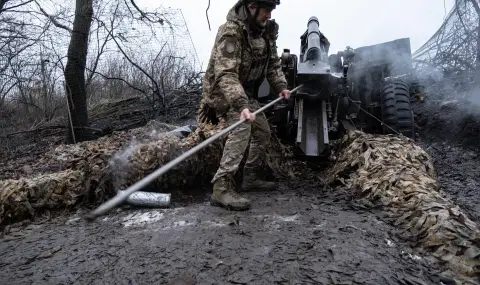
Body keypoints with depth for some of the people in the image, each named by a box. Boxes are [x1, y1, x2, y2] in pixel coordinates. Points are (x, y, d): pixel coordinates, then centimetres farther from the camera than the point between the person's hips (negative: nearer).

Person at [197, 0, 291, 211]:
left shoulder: (266, 30, 2)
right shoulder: (231, 31, -25)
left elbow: (273, 62, 10)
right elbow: (225, 75, -36)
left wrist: (280, 86, -7)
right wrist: (241, 105, -49)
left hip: (246, 92, 9)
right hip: (223, 92, -9)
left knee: (263, 131, 13)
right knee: (241, 128, -29)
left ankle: (251, 177, 27)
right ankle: (222, 188, -29)